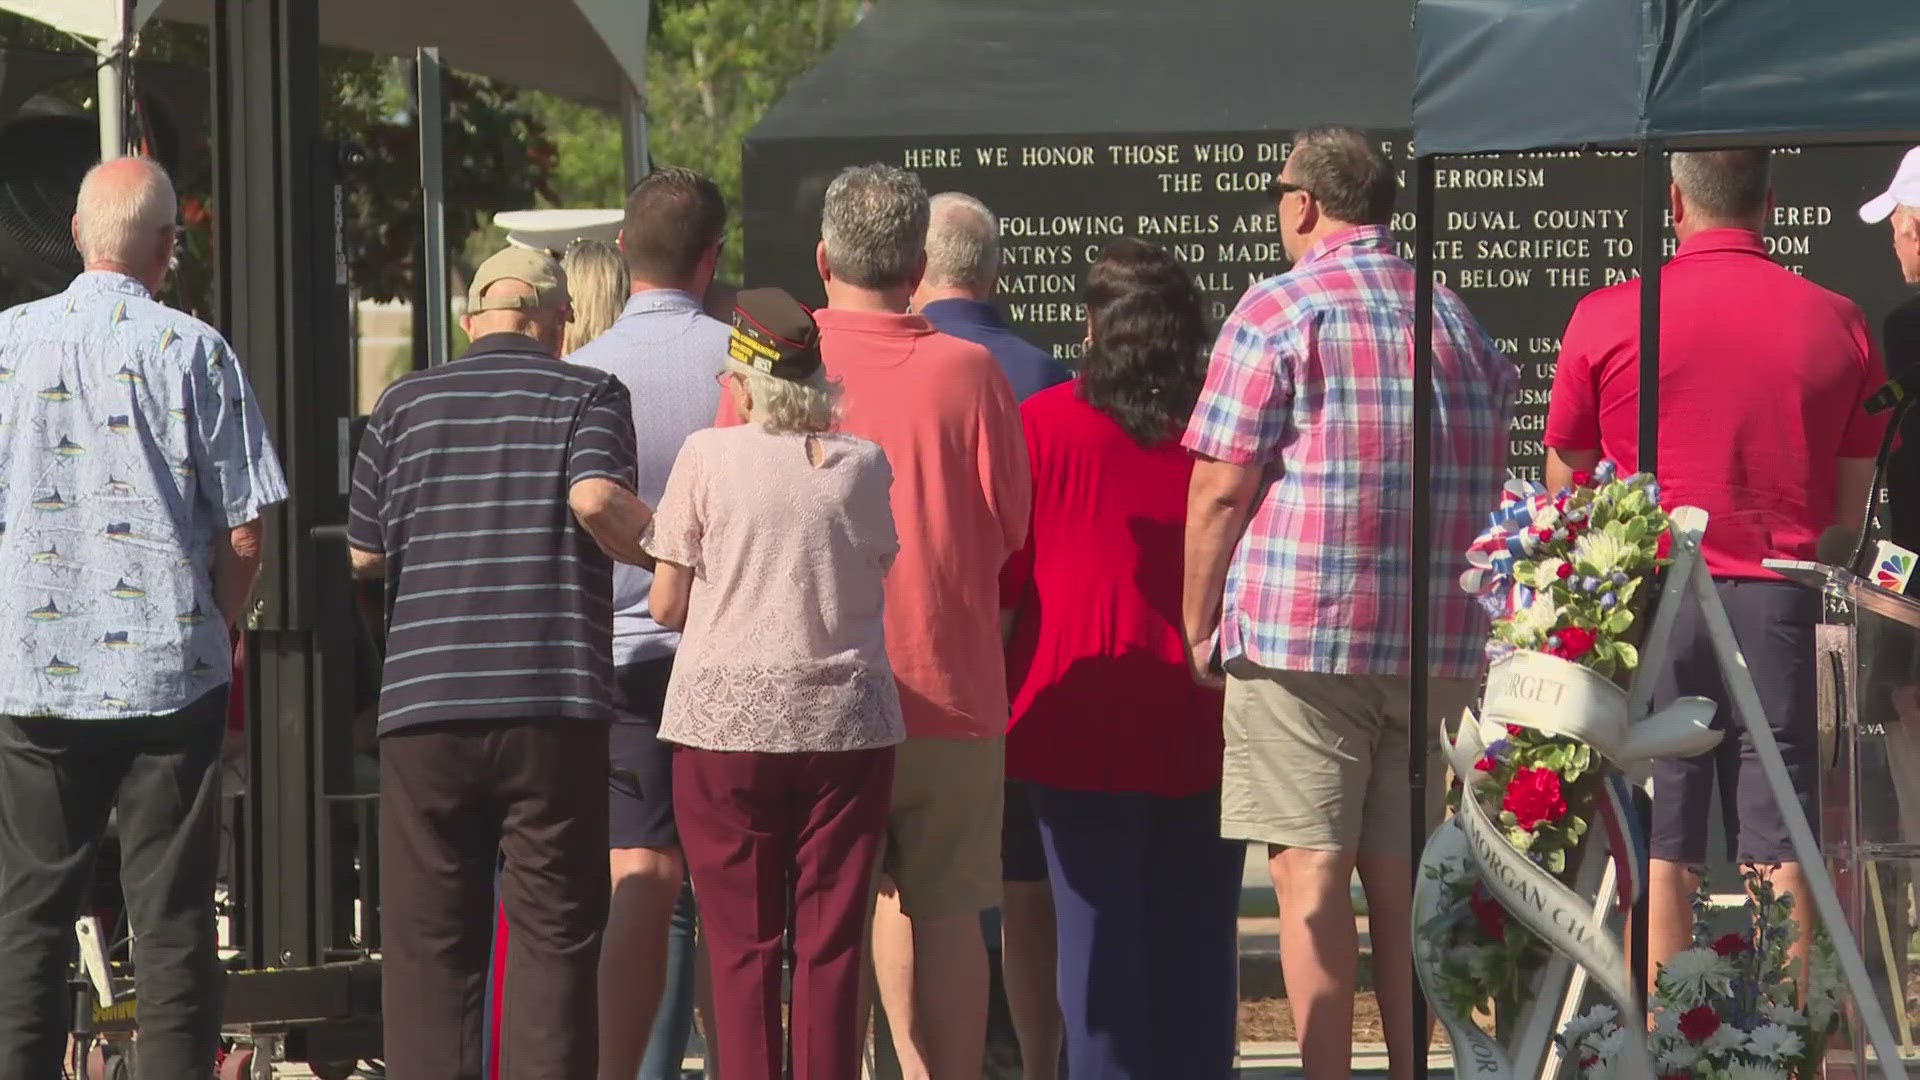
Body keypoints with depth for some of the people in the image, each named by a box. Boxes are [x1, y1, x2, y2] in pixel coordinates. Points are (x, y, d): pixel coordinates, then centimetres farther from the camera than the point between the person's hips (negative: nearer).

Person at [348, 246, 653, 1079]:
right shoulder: (587, 395, 3)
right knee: (553, 934, 2)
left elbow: (363, 554, 14)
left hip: (424, 705, 2)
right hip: (552, 702, -2)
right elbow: (597, 496, -16)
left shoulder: (406, 402, 11)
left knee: (428, 942, 7)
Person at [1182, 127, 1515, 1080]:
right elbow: (1488, 490, 18)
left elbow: (1220, 489, -7)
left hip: (1301, 631, -5)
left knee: (1311, 873, -4)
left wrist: (1199, 626, 2)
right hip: (1441, 642, 5)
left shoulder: (1279, 311, -5)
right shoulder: (1457, 321, 14)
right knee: (1403, 876, 9)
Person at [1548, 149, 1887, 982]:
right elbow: (1852, 500, 10)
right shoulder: (1837, 323, 3)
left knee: (1659, 851, 2)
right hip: (1779, 602, 1)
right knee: (1780, 851, 4)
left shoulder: (1606, 318, -2)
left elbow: (1564, 484, 8)